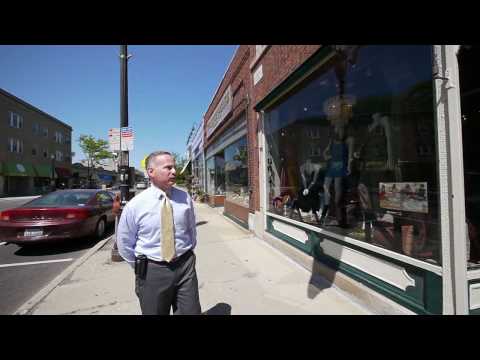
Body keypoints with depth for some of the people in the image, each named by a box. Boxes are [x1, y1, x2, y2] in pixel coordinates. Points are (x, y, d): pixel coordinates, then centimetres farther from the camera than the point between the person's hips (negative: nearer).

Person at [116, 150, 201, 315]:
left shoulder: (185, 198, -4)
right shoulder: (135, 205, -10)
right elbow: (124, 242, 2)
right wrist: (142, 266, 6)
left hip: (185, 266, 2)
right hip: (152, 272, -1)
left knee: (191, 312, 13)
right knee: (154, 312, 18)